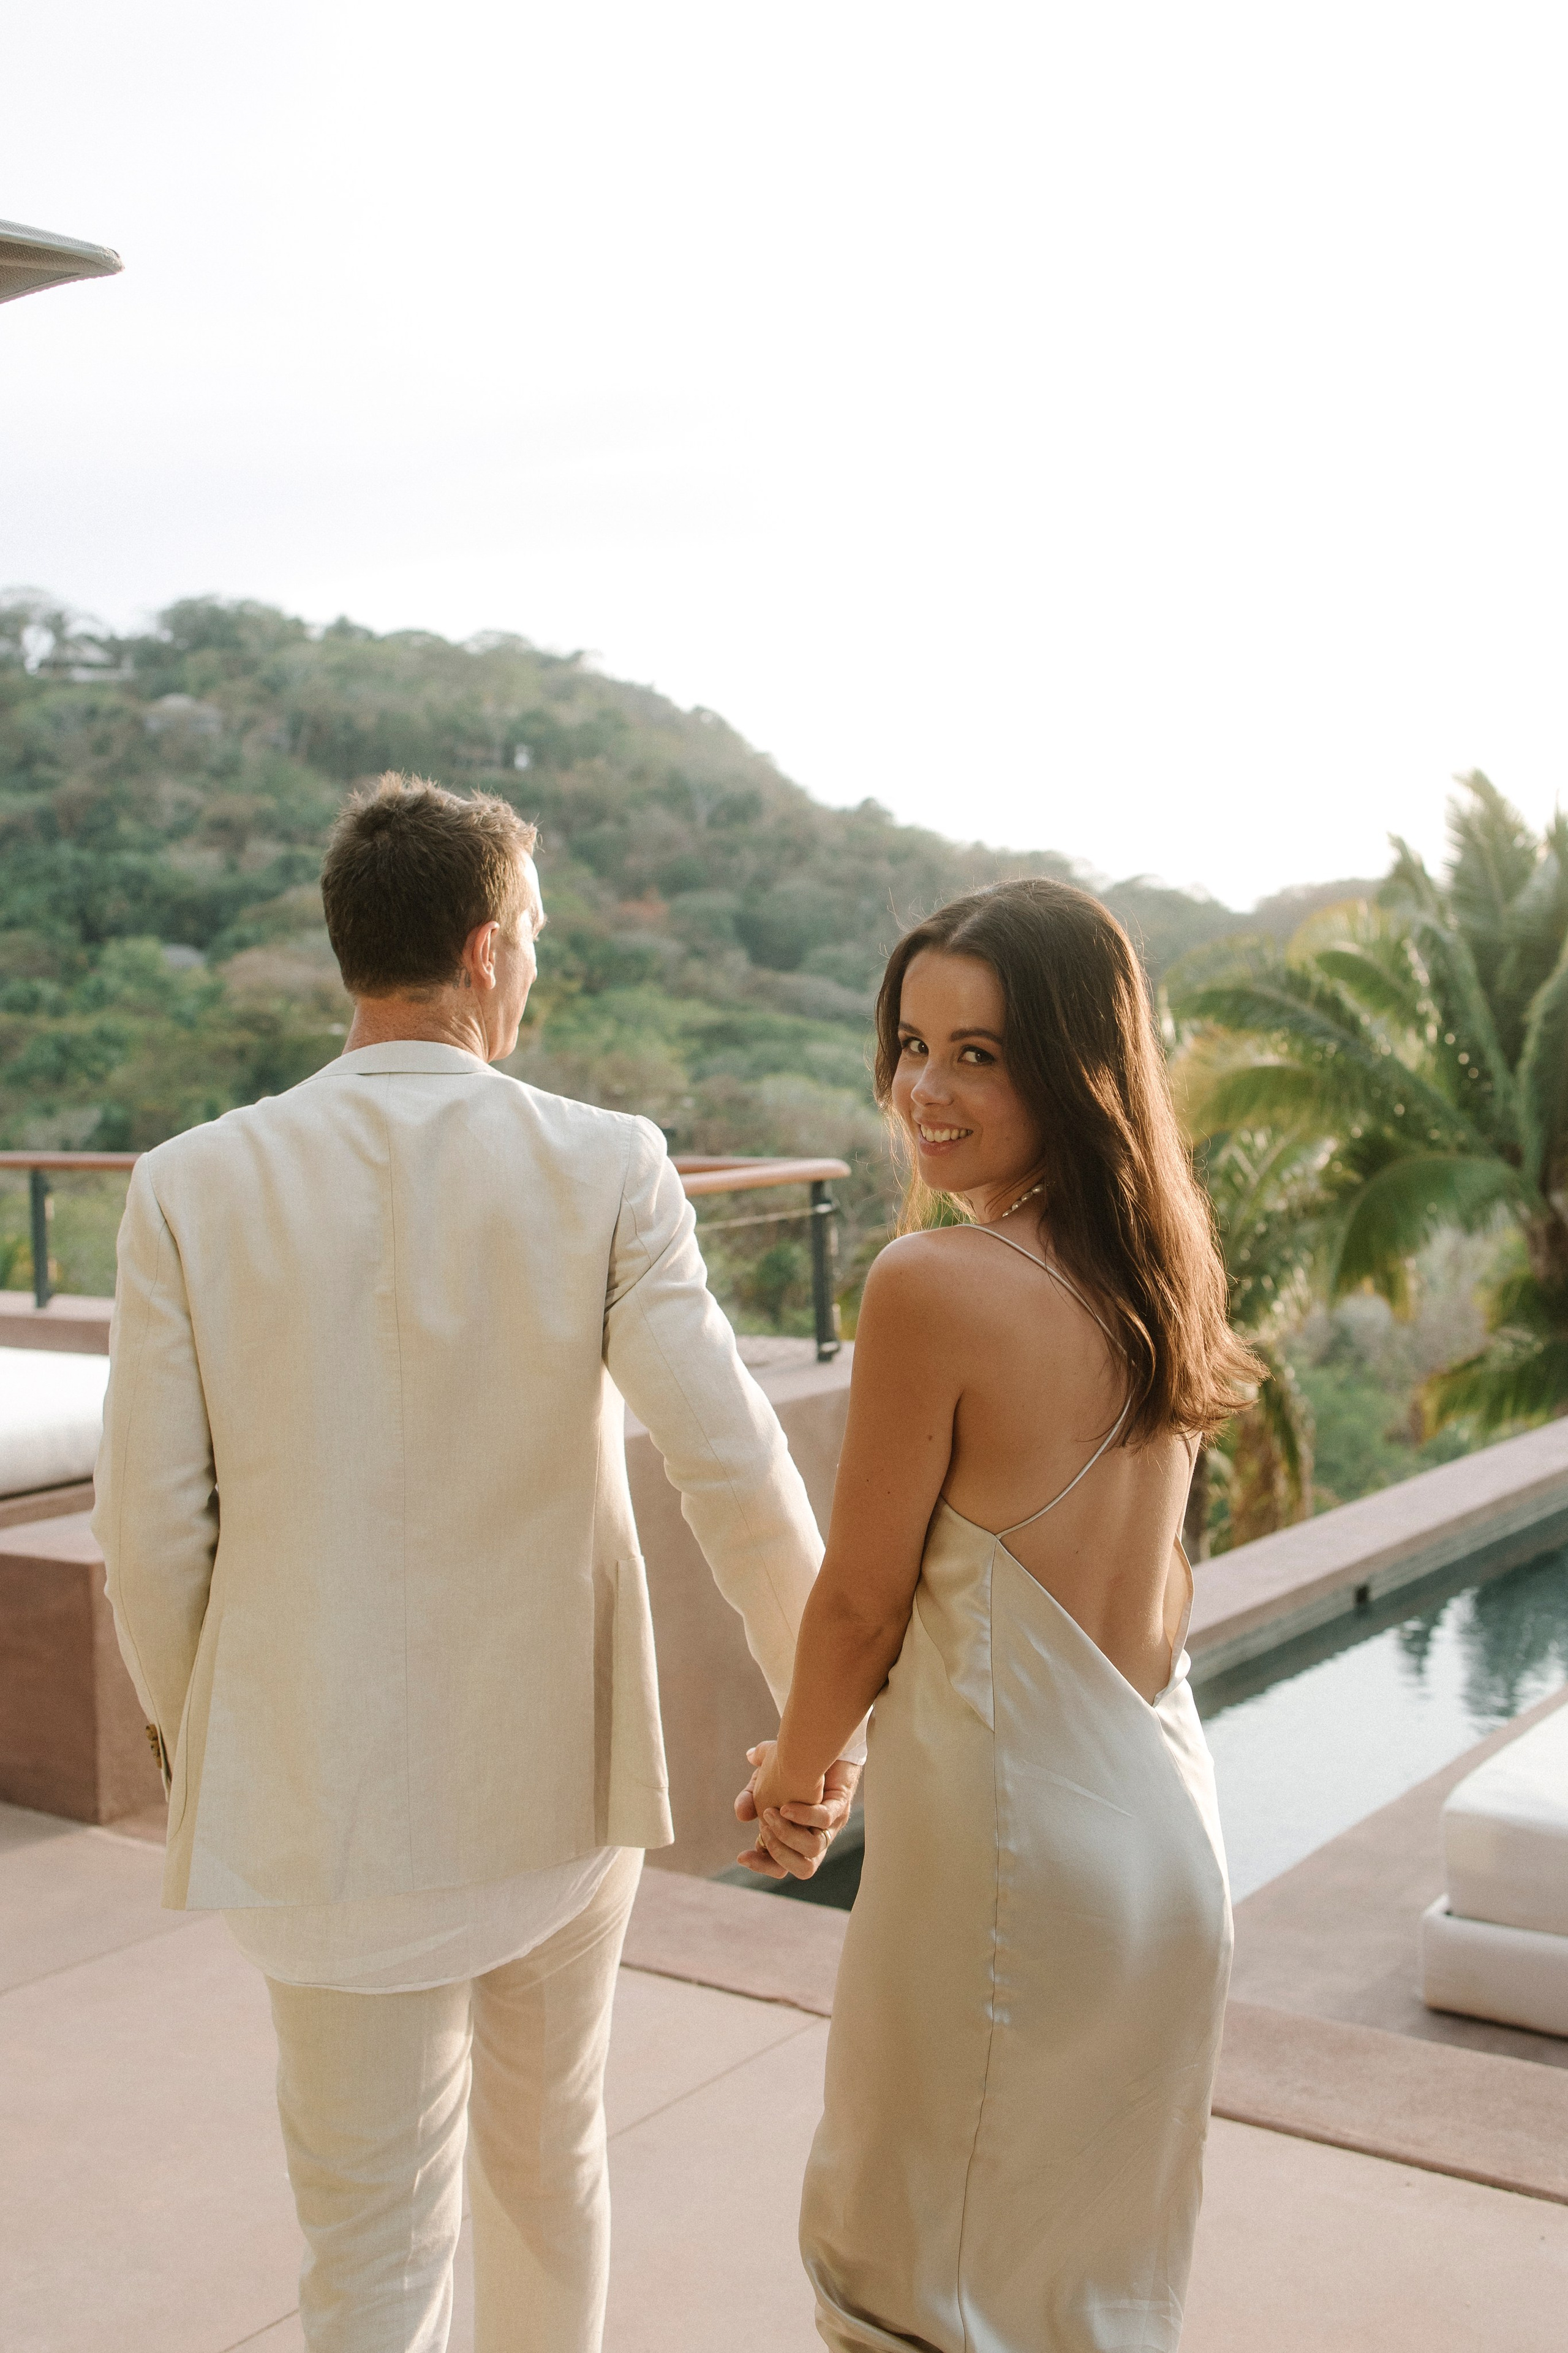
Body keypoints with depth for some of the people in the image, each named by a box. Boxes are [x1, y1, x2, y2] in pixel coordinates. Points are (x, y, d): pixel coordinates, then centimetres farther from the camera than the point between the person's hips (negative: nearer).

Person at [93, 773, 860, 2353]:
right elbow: (734, 1469, -15)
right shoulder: (605, 1170, -11)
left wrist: (185, 1726, 12)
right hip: (559, 1775, 1)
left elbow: (154, 1523, -6)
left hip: (326, 1798, 0)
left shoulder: (193, 1185, -9)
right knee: (547, 2152, 25)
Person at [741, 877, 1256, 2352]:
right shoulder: (1161, 1267, 0)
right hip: (1167, 1819, 8)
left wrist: (791, 1774, 6)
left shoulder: (936, 1285, -23)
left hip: (1005, 1829, -7)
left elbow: (861, 1599, -14)